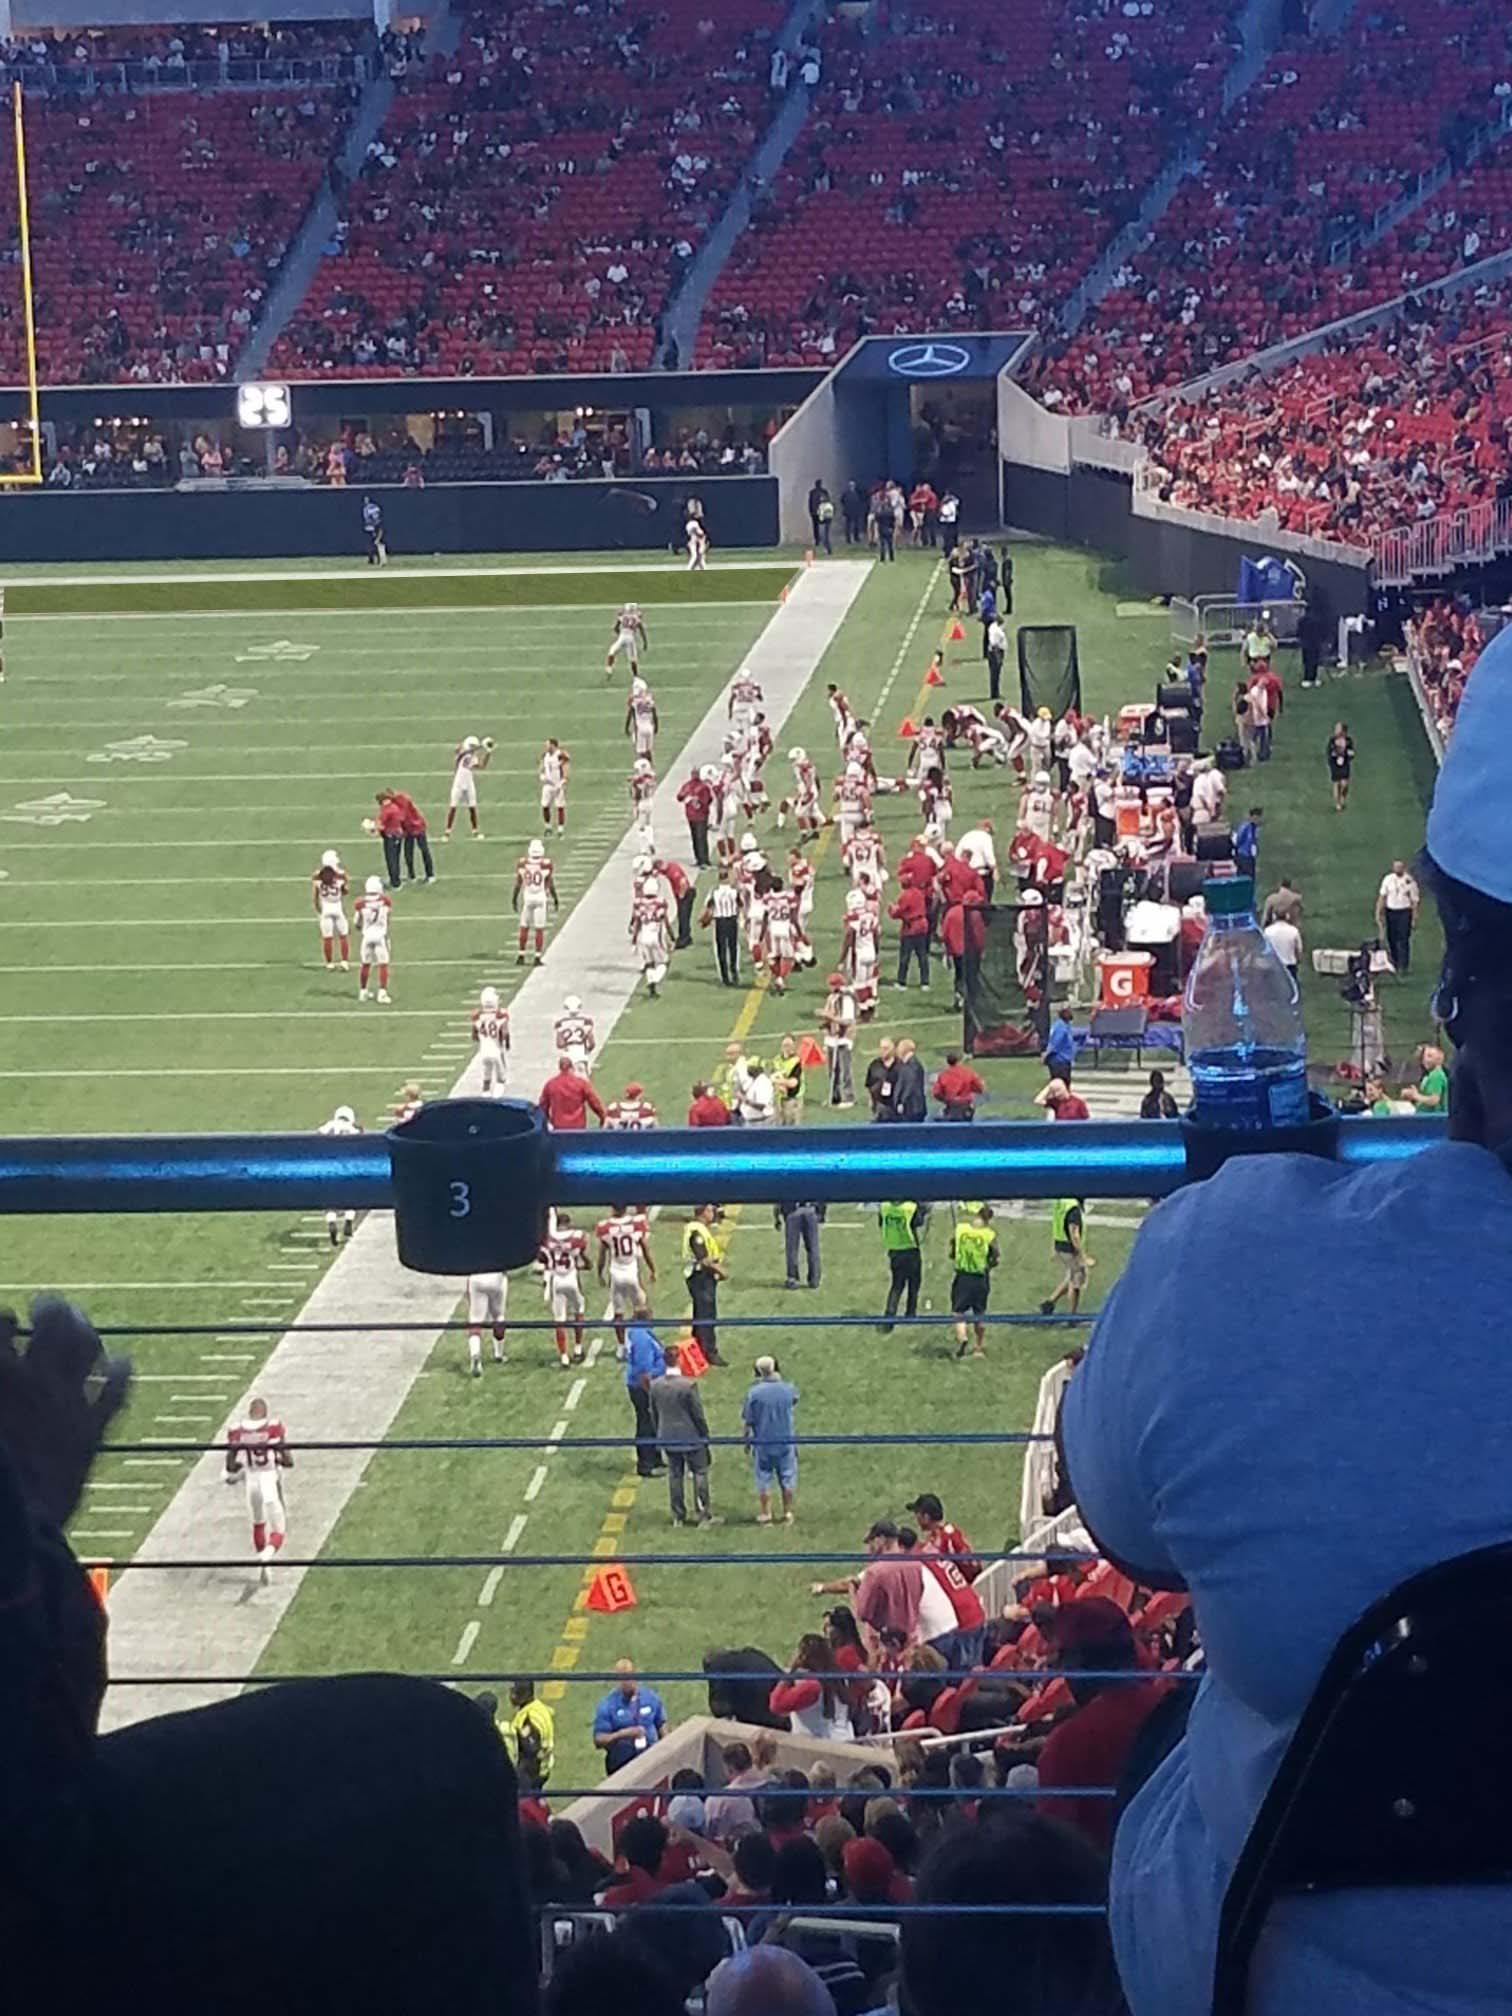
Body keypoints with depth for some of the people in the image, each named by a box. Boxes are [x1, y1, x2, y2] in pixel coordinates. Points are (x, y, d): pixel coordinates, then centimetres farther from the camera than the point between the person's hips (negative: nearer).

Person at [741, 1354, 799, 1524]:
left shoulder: (753, 1392, -13)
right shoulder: (787, 1389, -7)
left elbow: (746, 1421, -8)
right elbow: (795, 1399, 19)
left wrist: (746, 1439, 6)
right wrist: (779, 1379, 17)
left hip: (762, 1443, -1)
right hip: (786, 1442, 1)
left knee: (763, 1481, 9)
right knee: (788, 1480, 13)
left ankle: (765, 1516, 13)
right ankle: (788, 1514, 18)